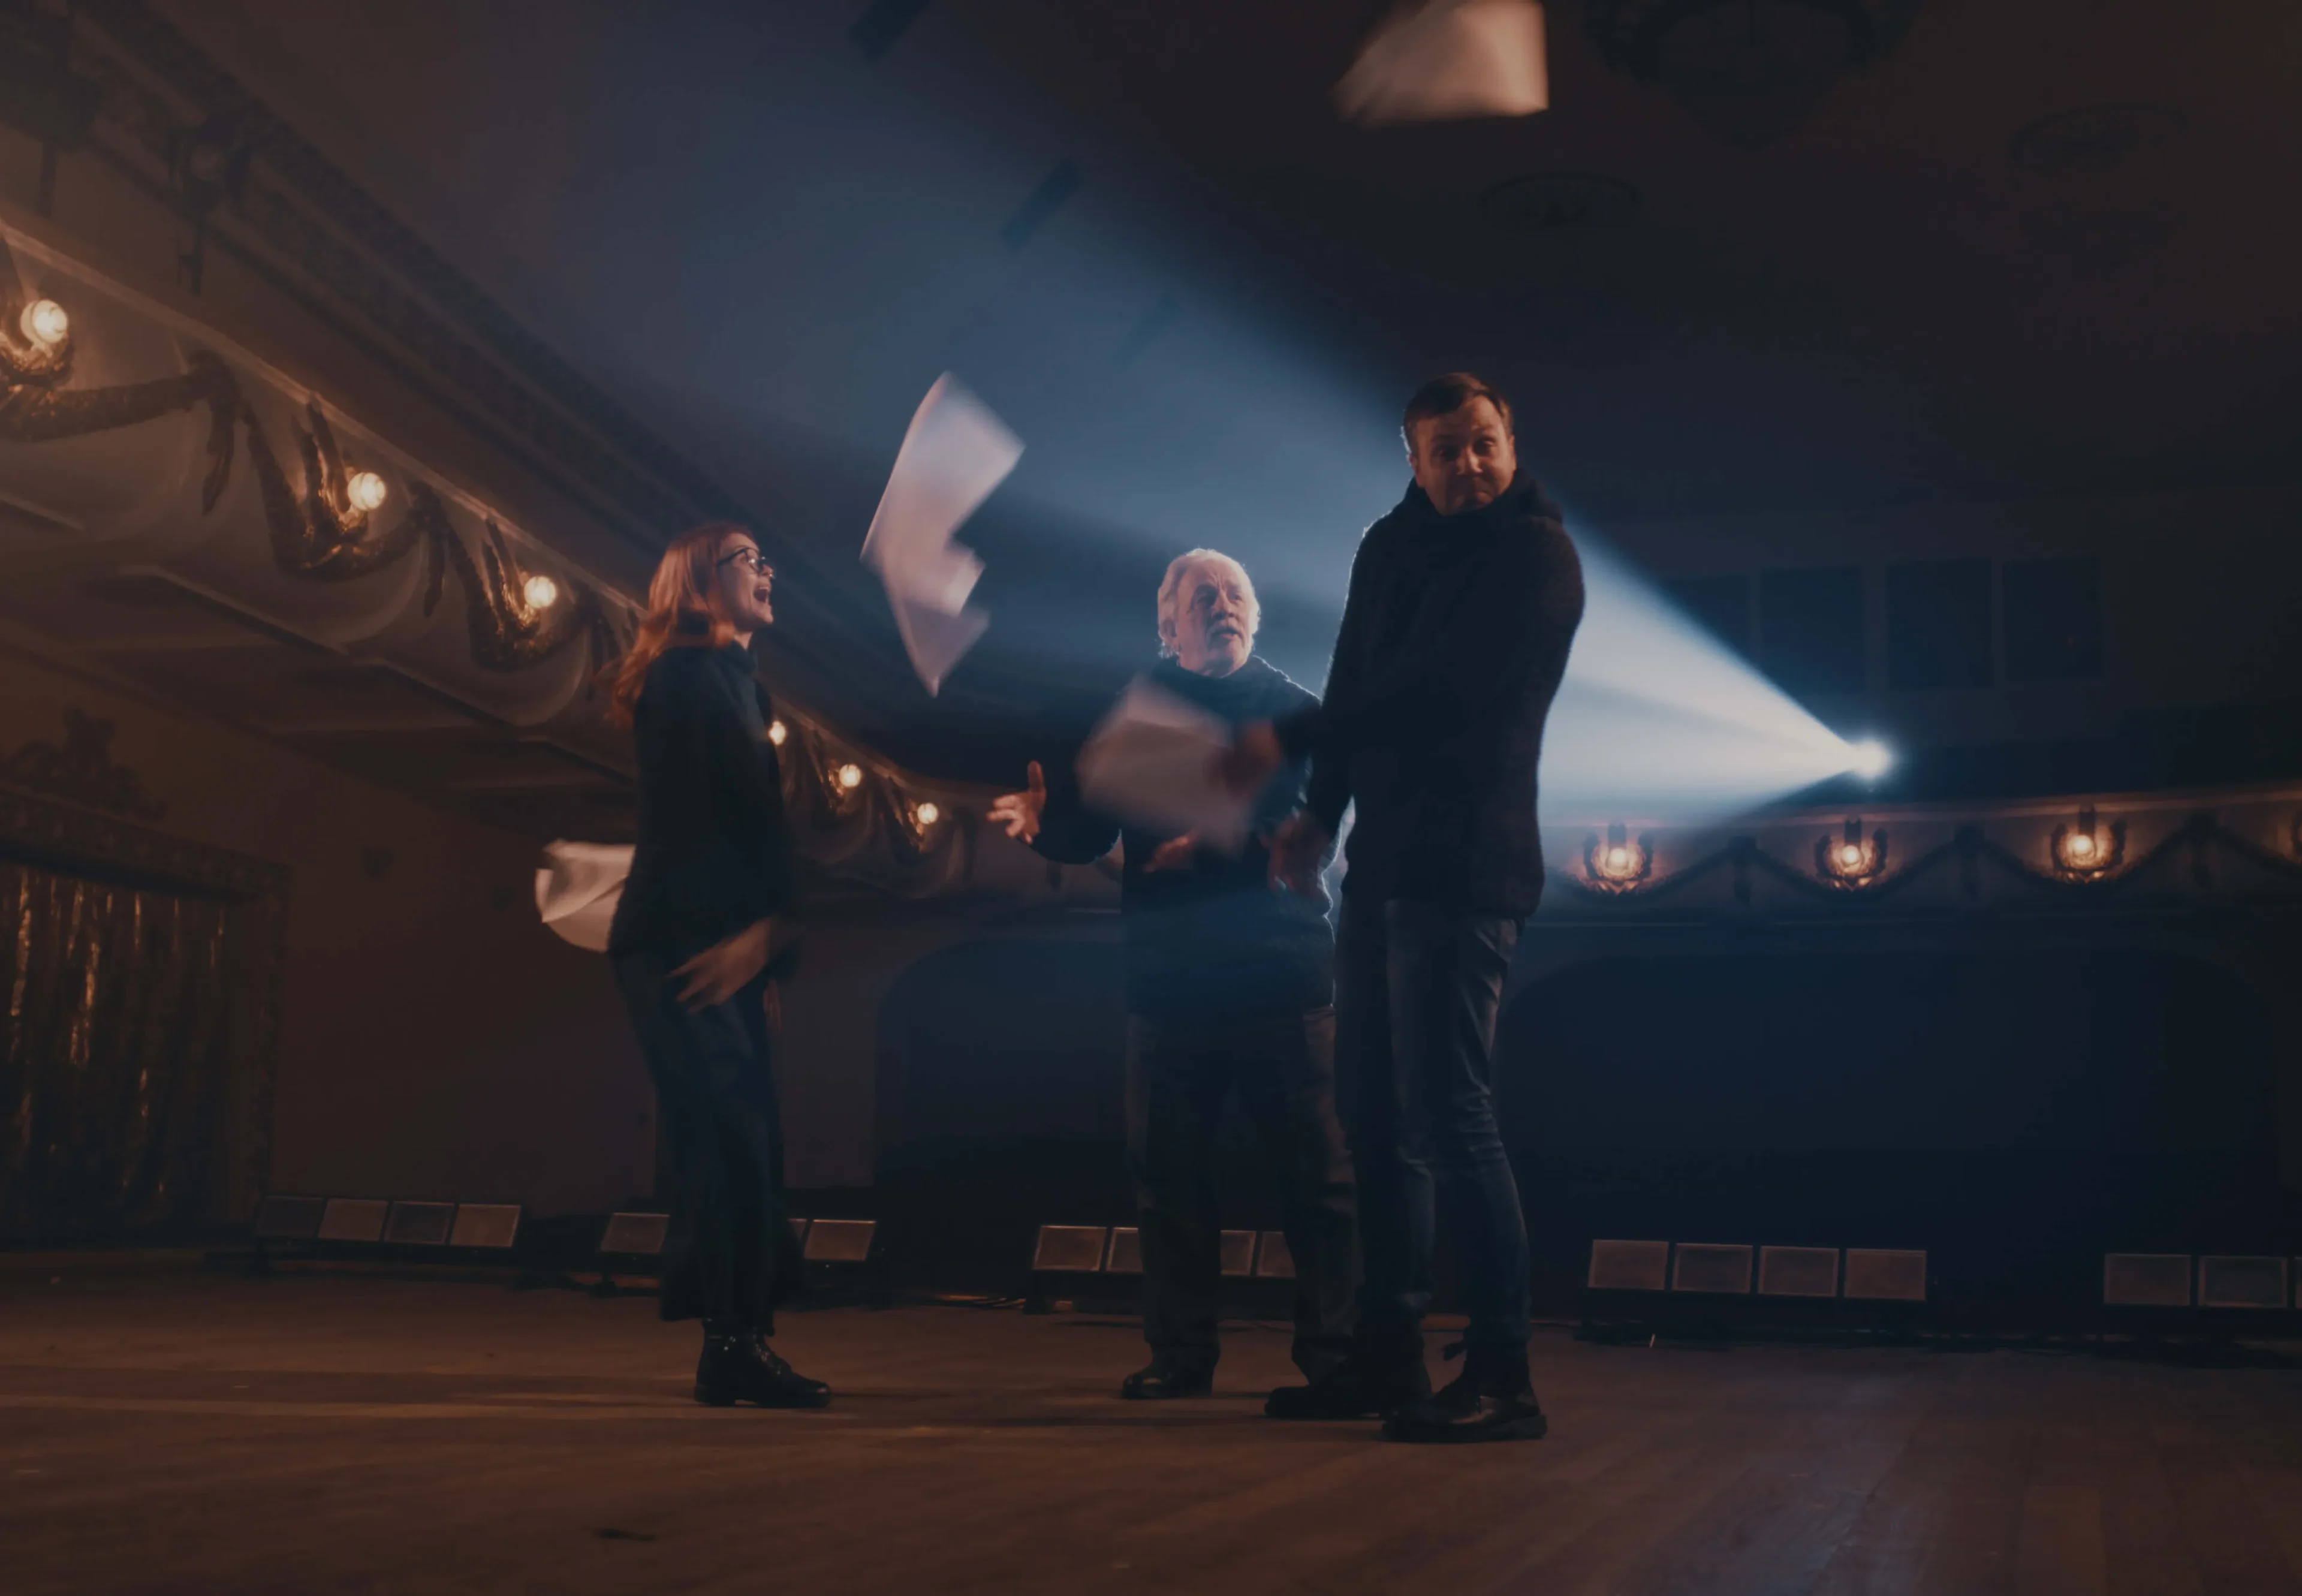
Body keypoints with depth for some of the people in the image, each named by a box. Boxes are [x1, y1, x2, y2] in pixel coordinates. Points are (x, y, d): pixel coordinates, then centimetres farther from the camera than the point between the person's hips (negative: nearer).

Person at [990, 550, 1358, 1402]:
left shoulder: (1294, 711, 6)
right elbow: (1085, 831, 5)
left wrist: (1214, 846, -21)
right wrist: (1044, 817, -16)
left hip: (1282, 979, -2)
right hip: (1169, 982, 2)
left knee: (1318, 1172, 2)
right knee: (1168, 1173, 6)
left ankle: (1333, 1353, 12)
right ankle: (1180, 1353, 17)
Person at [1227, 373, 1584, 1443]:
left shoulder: (1535, 556, -8)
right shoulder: (1391, 547, 16)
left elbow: (1440, 687, -18)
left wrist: (1290, 741, -16)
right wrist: (1320, 813, 8)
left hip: (1462, 869, -8)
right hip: (1384, 863, 9)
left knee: (1448, 1117, -11)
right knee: (1377, 1117, 11)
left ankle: (1502, 1378, -3)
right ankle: (1388, 1356, 21)